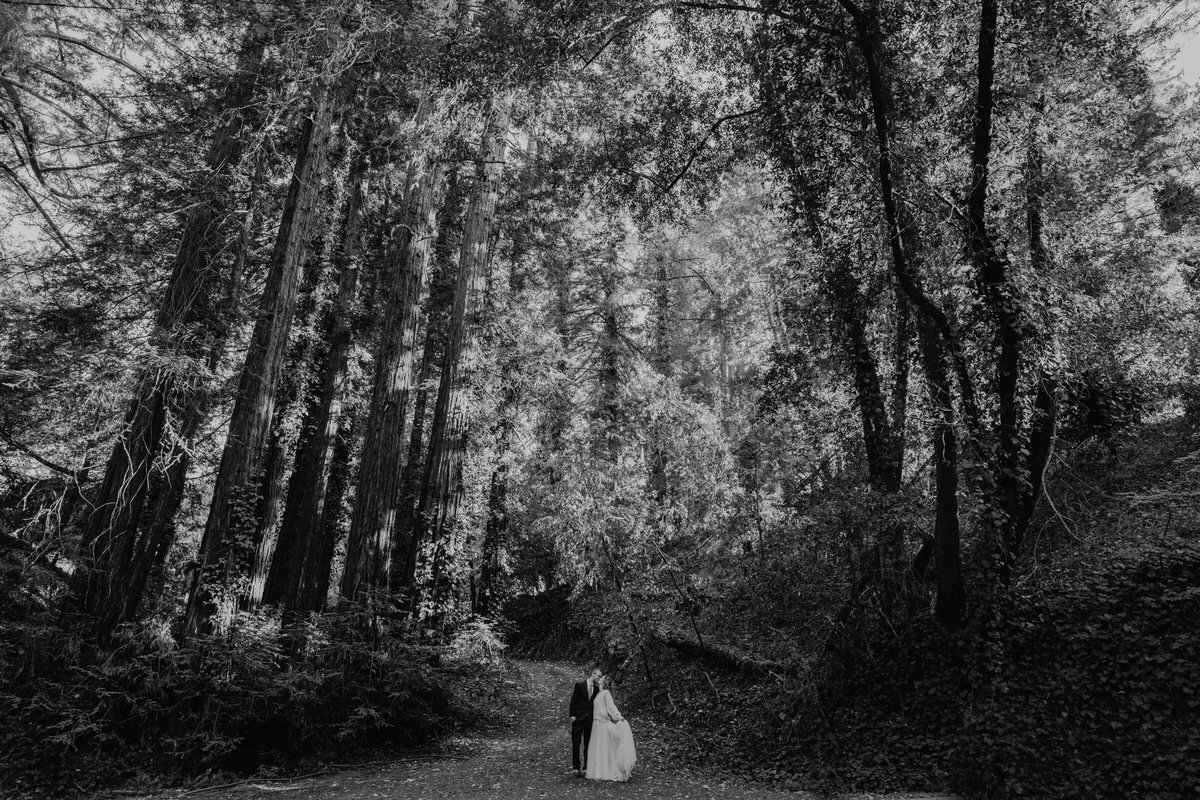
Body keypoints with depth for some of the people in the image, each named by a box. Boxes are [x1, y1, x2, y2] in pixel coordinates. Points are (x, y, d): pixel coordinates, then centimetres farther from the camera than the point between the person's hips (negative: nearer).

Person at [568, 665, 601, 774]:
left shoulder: (597, 688, 5)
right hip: (578, 718, -4)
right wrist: (572, 715, -9)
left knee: (588, 744, 5)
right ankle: (577, 767, 11)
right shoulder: (580, 685, -7)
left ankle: (586, 767, 13)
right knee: (576, 743, 1)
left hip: (590, 719, 4)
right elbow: (573, 701, -5)